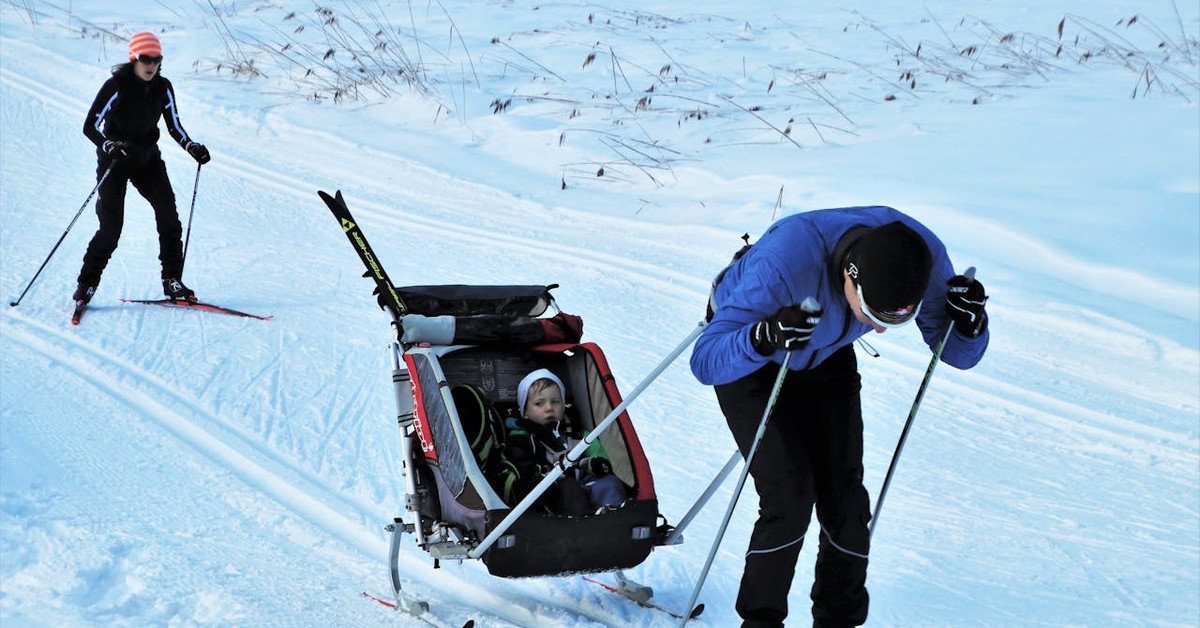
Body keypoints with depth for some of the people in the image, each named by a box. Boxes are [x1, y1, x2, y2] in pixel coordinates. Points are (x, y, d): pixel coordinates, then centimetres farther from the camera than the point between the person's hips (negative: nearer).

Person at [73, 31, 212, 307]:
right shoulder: (116, 86, -16)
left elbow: (174, 127, 7)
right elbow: (90, 126, -17)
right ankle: (87, 283, 7)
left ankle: (172, 280, -3)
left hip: (148, 158, 4)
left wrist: (193, 147, -11)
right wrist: (110, 146, -36)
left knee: (168, 215, -13)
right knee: (111, 226, -9)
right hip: (115, 160, -4)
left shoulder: (163, 88, -2)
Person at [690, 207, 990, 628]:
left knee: (844, 497, -3)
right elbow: (705, 362, -39)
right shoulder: (784, 261, -43)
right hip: (749, 360, -4)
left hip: (826, 356, 4)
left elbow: (956, 354, -14)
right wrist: (766, 337, -58)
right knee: (790, 496, -16)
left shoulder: (922, 256, -29)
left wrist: (969, 324, -37)